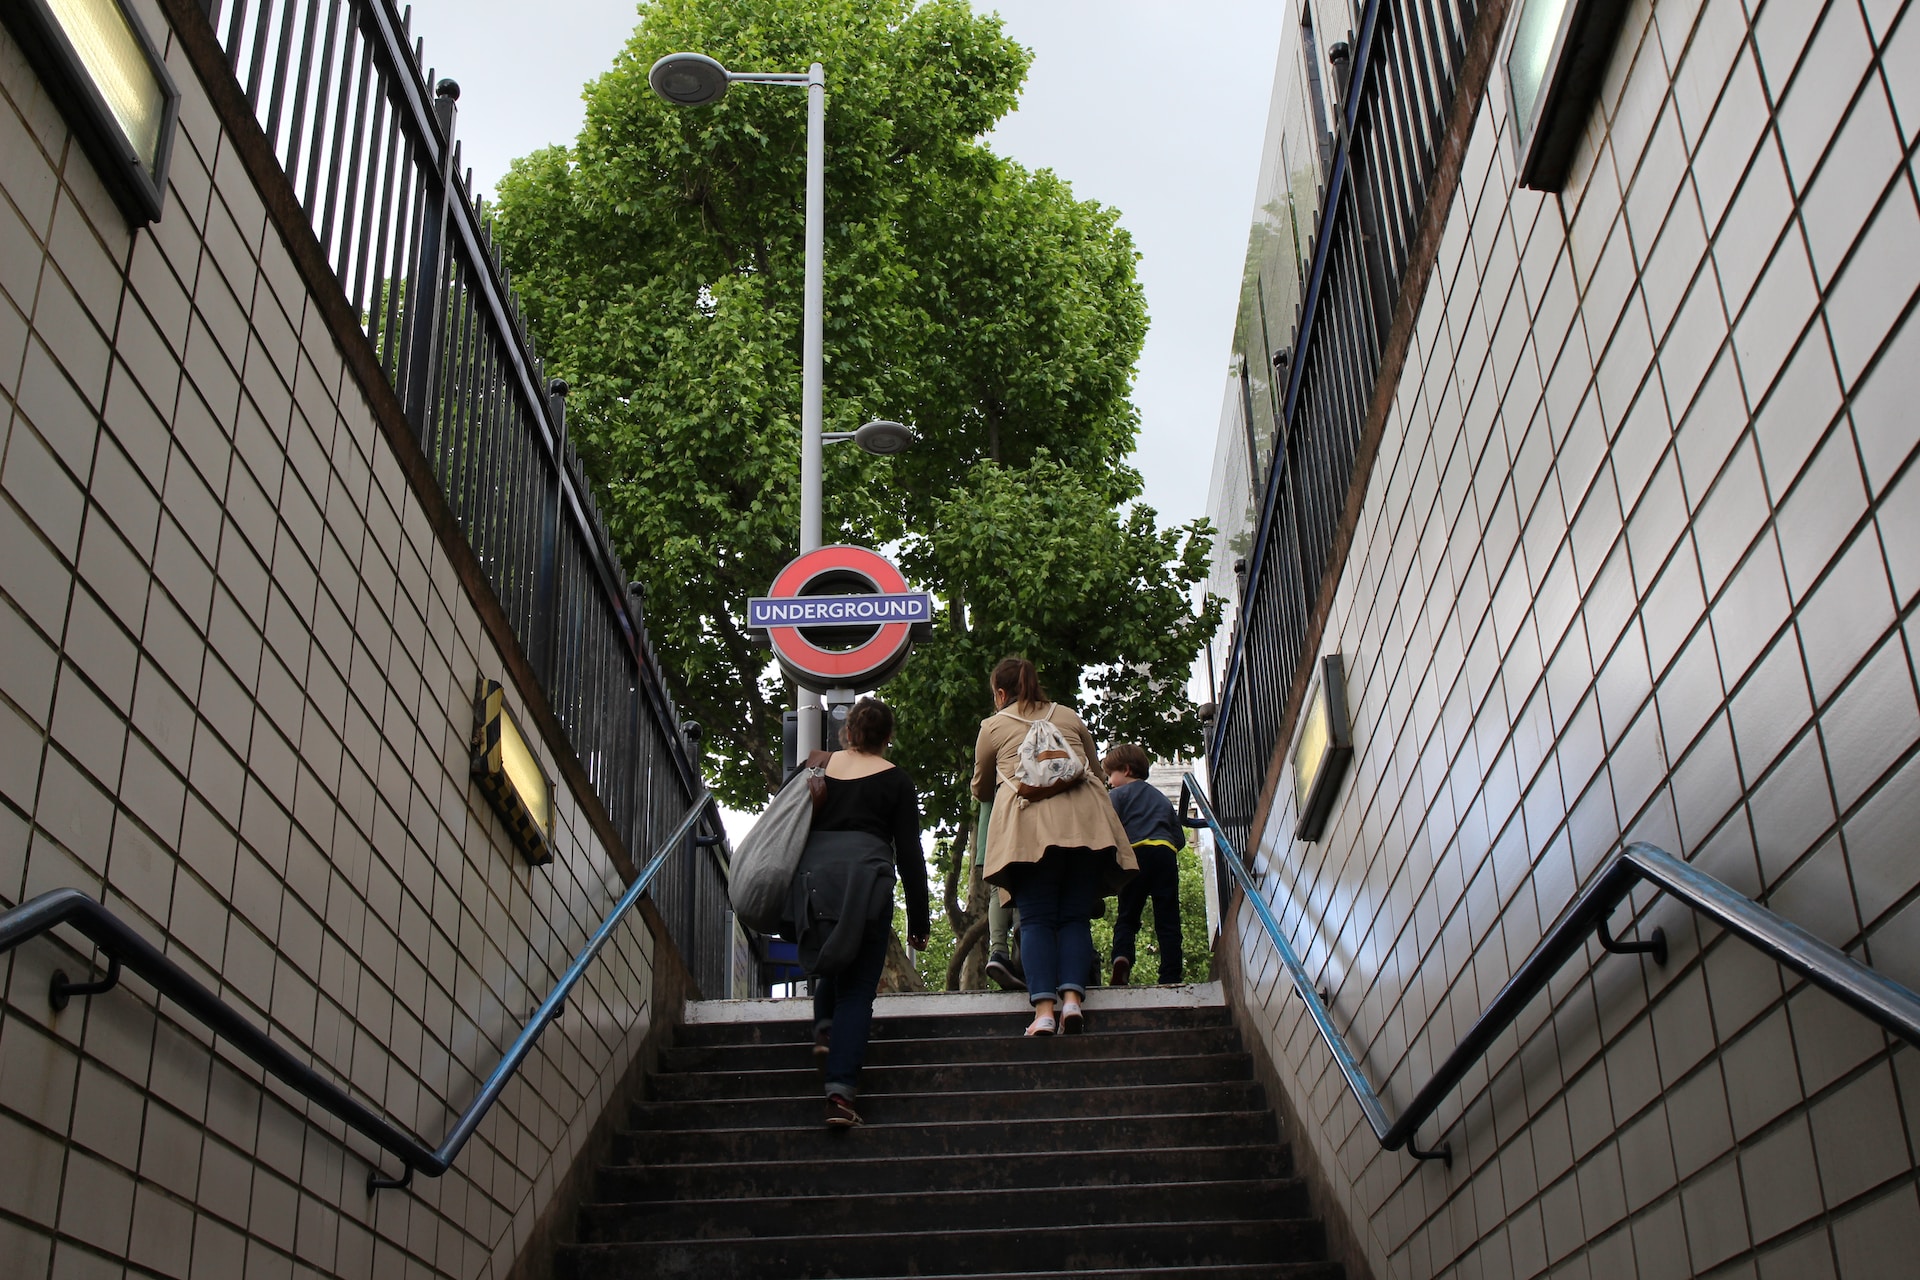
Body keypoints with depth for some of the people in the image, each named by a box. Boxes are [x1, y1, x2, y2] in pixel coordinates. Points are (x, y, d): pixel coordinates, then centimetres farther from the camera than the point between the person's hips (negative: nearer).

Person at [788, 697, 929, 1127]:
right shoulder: (895, 780, 9)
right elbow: (909, 854, 7)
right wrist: (918, 922, 11)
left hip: (811, 873, 3)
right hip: (865, 877, -3)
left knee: (836, 955, 33)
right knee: (858, 987, -1)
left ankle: (824, 1025, 13)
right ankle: (840, 1093, -12)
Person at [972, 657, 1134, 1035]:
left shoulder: (993, 726, 19)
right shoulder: (1069, 717, 26)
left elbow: (980, 789, 31)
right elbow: (1098, 772, 34)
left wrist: (989, 791, 53)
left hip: (1030, 825, -2)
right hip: (1086, 819, 2)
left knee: (1036, 919, -4)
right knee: (1075, 916, 2)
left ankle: (1044, 1010, -17)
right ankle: (1072, 997, -16)